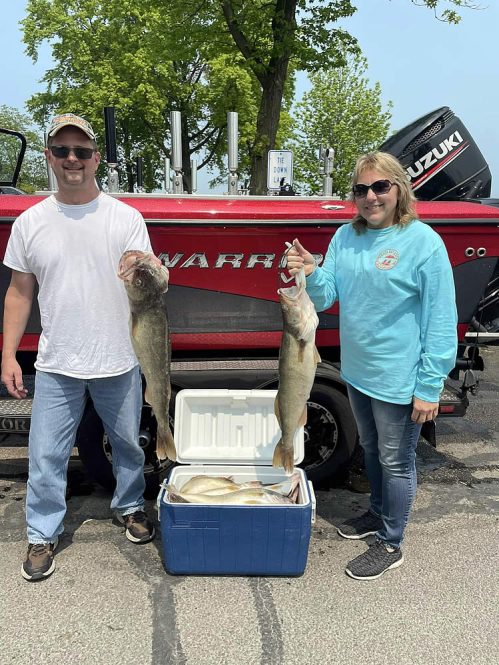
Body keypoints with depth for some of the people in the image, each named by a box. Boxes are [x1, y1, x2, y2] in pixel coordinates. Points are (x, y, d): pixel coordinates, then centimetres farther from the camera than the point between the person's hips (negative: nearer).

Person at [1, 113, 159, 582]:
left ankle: (130, 507, 41)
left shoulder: (126, 218, -4)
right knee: (46, 455, 7)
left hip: (119, 362, 0)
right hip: (56, 366, 1)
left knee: (128, 444, 16)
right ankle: (42, 535, 27)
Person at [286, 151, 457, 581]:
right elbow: (325, 297, -1)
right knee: (370, 450, 24)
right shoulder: (345, 237, 1)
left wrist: (429, 387, -17)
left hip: (398, 380, -6)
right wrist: (309, 274, -22)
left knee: (395, 461, 10)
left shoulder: (423, 241, -16)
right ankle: (379, 513, 47)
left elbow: (441, 323, -16)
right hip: (356, 372, 6)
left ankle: (391, 543, 29)